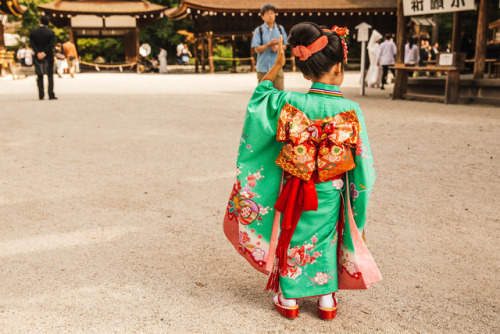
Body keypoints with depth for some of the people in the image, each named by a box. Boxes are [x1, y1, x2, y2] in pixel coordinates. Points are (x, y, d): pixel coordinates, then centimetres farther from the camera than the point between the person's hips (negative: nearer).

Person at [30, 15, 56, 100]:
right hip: (48, 57, -2)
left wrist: (38, 53, -15)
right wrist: (44, 53, -15)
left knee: (39, 76, 9)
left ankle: (41, 95, 5)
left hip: (38, 57, 2)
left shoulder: (33, 32, 2)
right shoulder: (51, 33, -4)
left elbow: (32, 44, -8)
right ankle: (51, 95, -3)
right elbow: (51, 44, -14)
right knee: (50, 76, 4)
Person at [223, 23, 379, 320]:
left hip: (294, 192, 0)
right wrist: (359, 195, 7)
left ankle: (289, 299, 31)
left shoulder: (288, 103, -17)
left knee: (291, 239, 18)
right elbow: (363, 162, -9)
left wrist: (276, 66, 9)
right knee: (326, 240, 20)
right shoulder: (352, 111, -17)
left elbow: (258, 98, 3)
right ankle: (327, 299, 32)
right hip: (330, 195, 0)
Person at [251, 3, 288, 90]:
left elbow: (285, 45, 13)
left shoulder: (280, 29, 8)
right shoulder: (259, 30, -2)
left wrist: (278, 47, -10)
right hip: (263, 68, -2)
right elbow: (257, 49, -6)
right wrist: (269, 44, -22)